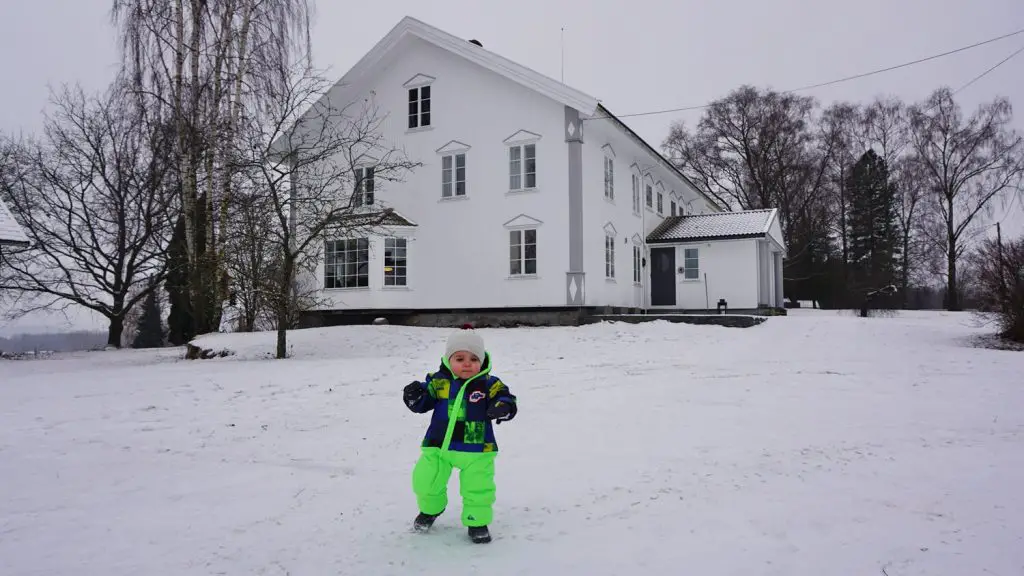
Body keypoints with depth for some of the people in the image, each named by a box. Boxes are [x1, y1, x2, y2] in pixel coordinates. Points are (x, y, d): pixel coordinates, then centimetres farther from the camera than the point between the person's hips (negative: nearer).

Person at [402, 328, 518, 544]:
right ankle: (430, 508, 42)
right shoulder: (438, 381, -2)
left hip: (476, 449, -2)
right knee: (425, 482, 11)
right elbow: (422, 404, 3)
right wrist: (414, 396, -19)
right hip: (438, 445, 2)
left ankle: (477, 522, 26)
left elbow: (506, 400, -9)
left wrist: (503, 407, -32)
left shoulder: (489, 384, -7)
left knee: (478, 489, 1)